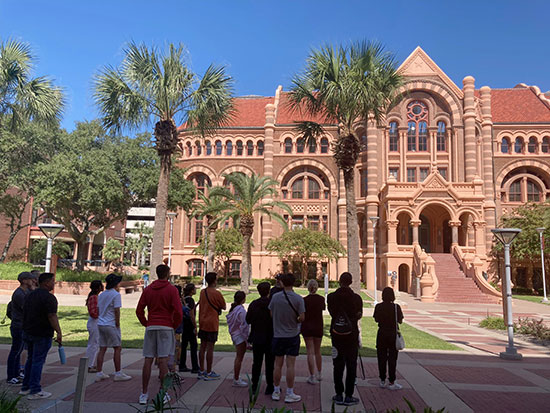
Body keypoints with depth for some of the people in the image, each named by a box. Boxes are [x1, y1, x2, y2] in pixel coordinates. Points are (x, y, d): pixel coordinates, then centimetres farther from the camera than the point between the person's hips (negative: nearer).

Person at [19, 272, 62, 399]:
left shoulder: (30, 295, 11)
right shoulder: (49, 297, -17)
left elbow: (24, 313, 17)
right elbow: (52, 317, -23)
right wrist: (59, 333, -21)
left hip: (28, 332, 8)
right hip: (42, 335, -8)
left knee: (30, 359, 18)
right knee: (38, 361, -2)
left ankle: (25, 387, 25)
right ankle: (35, 391, 3)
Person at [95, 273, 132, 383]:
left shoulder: (101, 295, 12)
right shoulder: (116, 294, -11)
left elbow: (98, 309, 14)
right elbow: (116, 311, -15)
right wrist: (117, 324, -8)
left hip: (100, 324, 7)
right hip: (111, 325, -7)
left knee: (102, 349, 11)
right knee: (117, 348, 1)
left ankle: (99, 373, 11)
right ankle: (118, 374, 2)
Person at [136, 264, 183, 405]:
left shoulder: (148, 289, 8)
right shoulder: (172, 289, -5)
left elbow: (139, 310, 6)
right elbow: (178, 311, -12)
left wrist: (146, 324, 15)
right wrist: (175, 325, 3)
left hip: (151, 328, 4)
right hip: (166, 327, -3)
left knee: (148, 360, 5)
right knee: (163, 360, -1)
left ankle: (144, 394, 9)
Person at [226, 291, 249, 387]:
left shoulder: (233, 308, 7)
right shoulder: (241, 310, -20)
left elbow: (229, 322, 13)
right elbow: (243, 325, -20)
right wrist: (247, 338, -15)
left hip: (235, 335, 10)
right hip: (240, 336, -10)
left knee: (238, 357, 21)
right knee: (239, 358, -2)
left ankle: (236, 377, 31)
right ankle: (236, 380, 4)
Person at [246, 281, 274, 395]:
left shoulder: (253, 304, -3)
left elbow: (248, 320, 1)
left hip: (257, 339, 3)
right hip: (270, 339, -3)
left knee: (256, 363, 12)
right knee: (270, 364, 6)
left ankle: (254, 386, 17)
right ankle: (269, 387, 11)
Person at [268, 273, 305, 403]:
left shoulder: (275, 297, -6)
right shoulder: (298, 299, -11)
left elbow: (271, 314, 3)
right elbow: (302, 318, -13)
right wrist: (296, 321, 7)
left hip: (278, 335, 2)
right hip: (292, 335, -2)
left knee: (278, 364, 11)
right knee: (290, 365, 3)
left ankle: (276, 392, 21)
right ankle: (289, 394, 9)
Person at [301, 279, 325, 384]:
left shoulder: (304, 300, -11)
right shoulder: (321, 299, -3)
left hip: (307, 327, -3)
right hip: (318, 328, 3)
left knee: (310, 352, 0)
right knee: (318, 351, 16)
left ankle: (312, 377, -1)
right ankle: (319, 374, 28)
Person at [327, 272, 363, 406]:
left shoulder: (331, 297, -4)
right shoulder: (356, 298, -7)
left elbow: (332, 313, -1)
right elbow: (359, 315, 0)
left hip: (336, 334, 2)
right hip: (351, 335, -1)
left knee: (338, 365, 10)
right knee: (351, 366, 6)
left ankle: (339, 395, 15)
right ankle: (348, 396, 8)